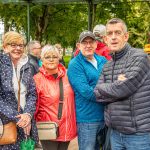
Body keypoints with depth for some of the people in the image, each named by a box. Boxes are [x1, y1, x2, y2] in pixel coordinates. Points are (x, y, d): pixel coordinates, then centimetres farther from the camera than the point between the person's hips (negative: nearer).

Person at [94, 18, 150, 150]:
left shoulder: (139, 57, -10)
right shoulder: (107, 66, 11)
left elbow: (121, 89, -20)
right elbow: (98, 95, 0)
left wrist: (102, 88, -4)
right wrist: (116, 85, -13)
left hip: (139, 133, -6)